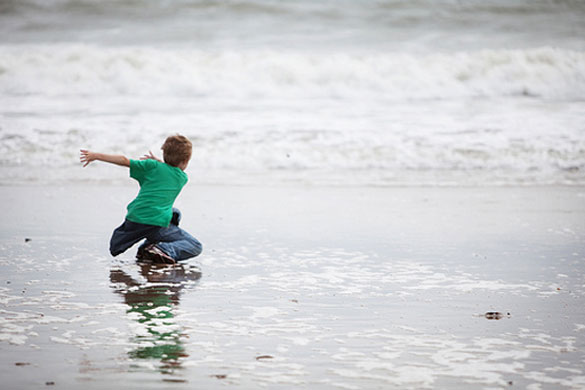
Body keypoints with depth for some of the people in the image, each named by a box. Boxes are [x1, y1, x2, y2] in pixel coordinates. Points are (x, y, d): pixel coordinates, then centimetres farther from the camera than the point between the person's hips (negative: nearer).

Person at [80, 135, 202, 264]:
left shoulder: (153, 166, 8)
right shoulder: (183, 178, 10)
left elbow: (124, 160, 4)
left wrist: (96, 155, 10)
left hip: (134, 220, 2)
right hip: (158, 223, -2)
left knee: (115, 249, 31)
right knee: (195, 247, 7)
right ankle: (164, 250, -19)